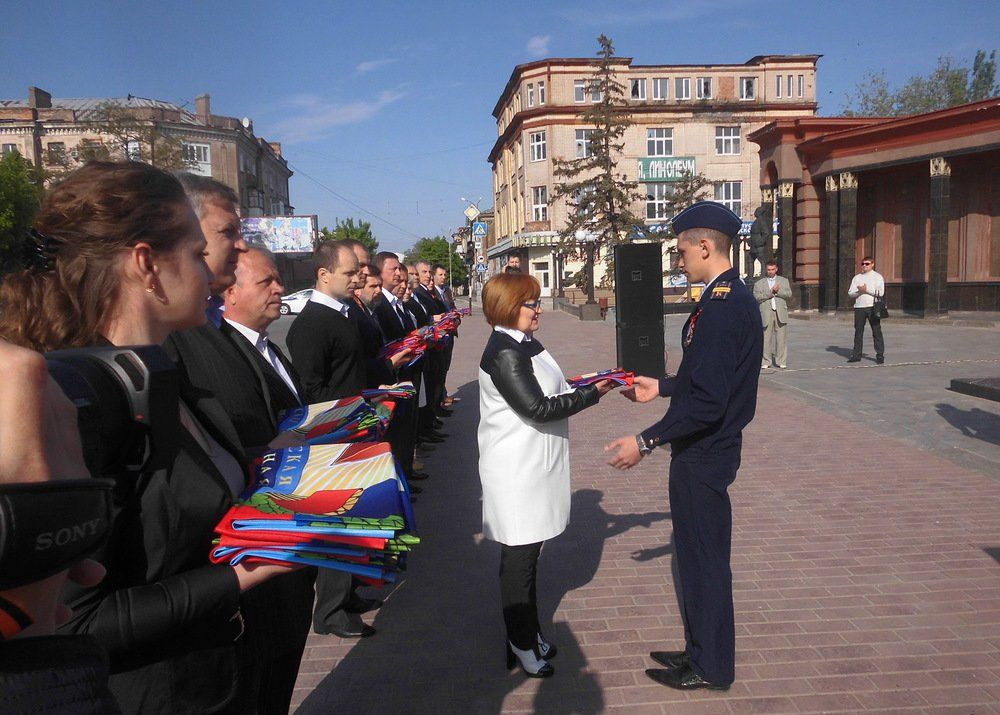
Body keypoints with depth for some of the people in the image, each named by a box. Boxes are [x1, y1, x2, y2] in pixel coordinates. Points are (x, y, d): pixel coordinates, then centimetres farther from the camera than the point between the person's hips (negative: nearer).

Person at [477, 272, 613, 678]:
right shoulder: (505, 353, -20)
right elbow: (537, 408, -23)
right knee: (519, 557, 5)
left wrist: (587, 386, 1)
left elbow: (547, 394, 12)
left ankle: (528, 634, 34)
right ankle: (521, 645, 21)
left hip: (533, 467, 9)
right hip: (517, 473, -9)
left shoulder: (523, 345, 9)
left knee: (527, 554, 19)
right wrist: (593, 393, -19)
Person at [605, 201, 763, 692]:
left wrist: (646, 441, -25)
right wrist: (662, 387, 23)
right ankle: (701, 651, 36)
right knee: (696, 554, 20)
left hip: (703, 456, -10)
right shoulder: (731, 298, 9)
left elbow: (707, 399, -28)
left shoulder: (723, 307, -24)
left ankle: (711, 668, 24)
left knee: (703, 558, 6)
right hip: (704, 450, 10)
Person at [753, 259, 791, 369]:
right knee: (766, 338, -3)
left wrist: (778, 291, -10)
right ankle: (765, 362, 5)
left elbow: (789, 294, 4)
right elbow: (756, 297, -3)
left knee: (781, 338, 1)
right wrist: (770, 292, -10)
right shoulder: (759, 283, 12)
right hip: (766, 313, -1)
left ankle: (781, 361, 7)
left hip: (780, 313, 1)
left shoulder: (784, 281, 17)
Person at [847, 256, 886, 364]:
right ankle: (856, 355, 9)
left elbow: (880, 292, -7)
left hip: (873, 307, -3)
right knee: (858, 332, 4)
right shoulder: (857, 278, 16)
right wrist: (859, 291, -10)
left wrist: (866, 290, -11)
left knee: (877, 332, -3)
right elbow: (850, 293, 8)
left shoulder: (877, 277, 5)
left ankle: (880, 355, 1)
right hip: (859, 307, 3)